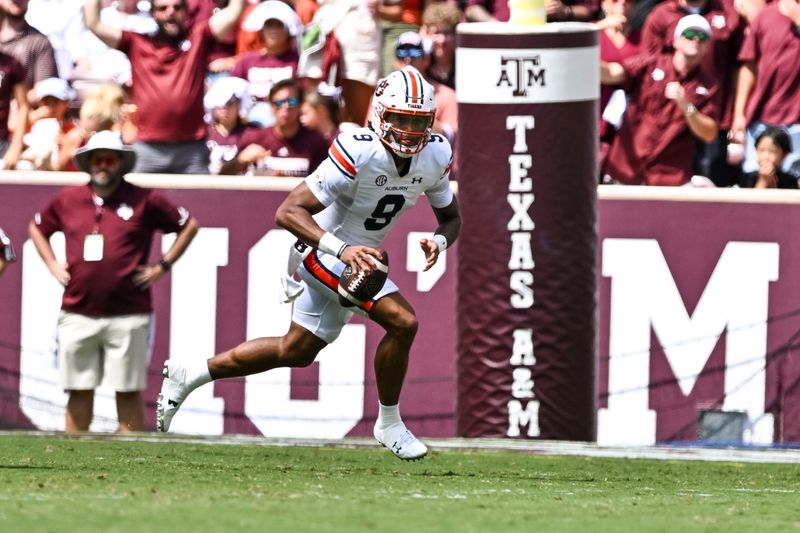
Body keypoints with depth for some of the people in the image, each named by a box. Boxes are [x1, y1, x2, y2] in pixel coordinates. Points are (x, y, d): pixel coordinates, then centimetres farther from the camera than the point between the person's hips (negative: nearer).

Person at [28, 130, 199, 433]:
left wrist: (162, 266, 3)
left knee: (129, 391, -1)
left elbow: (188, 226, 10)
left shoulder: (144, 201, 1)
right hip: (78, 314, 3)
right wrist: (52, 265, 14)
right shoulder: (68, 200, 10)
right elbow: (37, 228, 27)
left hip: (127, 316, -3)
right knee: (79, 391, 6)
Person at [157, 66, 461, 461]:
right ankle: (389, 424, -4)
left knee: (296, 352, 19)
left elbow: (451, 217, 8)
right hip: (323, 252, -8)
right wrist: (342, 249, -45)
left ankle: (189, 375, 32)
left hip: (353, 255, 8)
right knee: (402, 322, -23)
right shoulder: (358, 153, -29)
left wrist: (439, 241, -17)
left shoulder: (435, 155, -8)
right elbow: (288, 212, -31)